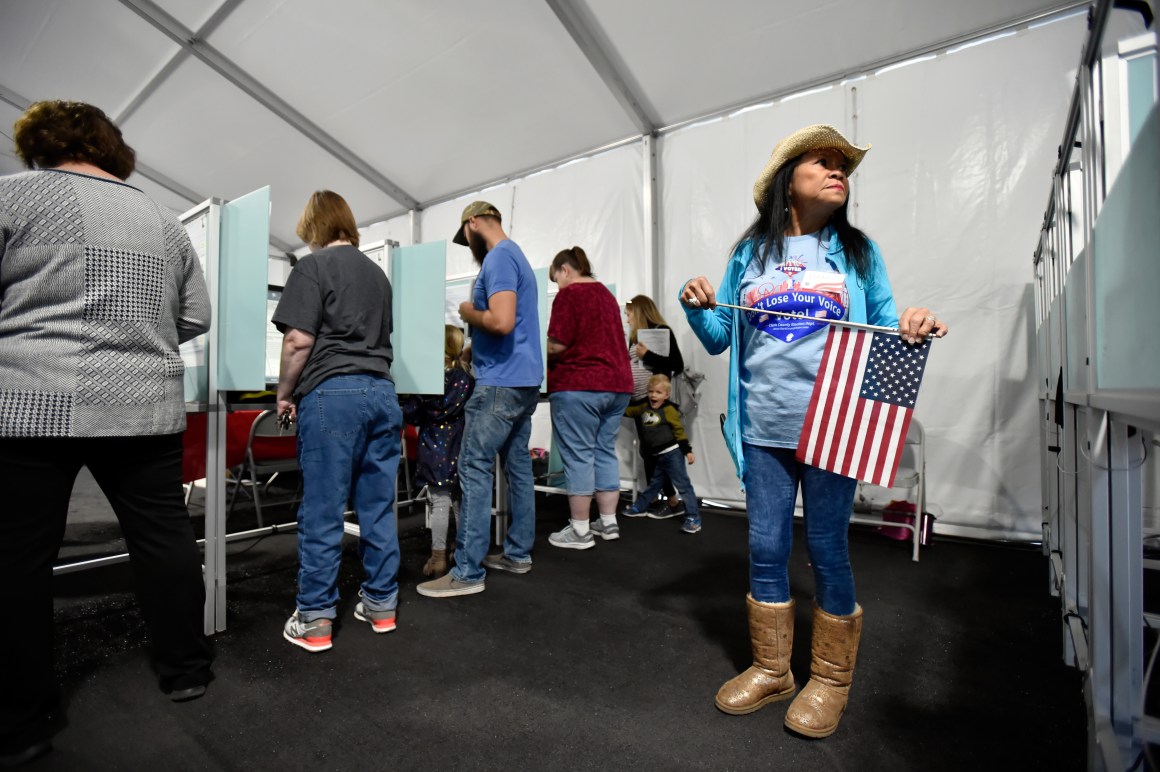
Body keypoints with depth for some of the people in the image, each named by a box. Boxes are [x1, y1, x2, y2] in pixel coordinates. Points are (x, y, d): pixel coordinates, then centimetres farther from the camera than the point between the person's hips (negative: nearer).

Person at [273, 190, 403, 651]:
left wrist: (285, 392, 4)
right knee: (378, 507, 10)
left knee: (322, 511, 2)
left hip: (332, 393, -6)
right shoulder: (377, 272, 18)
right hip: (381, 392, 6)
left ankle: (315, 620, 12)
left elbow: (299, 340, -8)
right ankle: (381, 605, 21)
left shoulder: (313, 266, 0)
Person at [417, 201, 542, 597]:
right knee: (518, 466, 12)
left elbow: (501, 322, -25)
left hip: (502, 382, -10)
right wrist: (464, 353, 21)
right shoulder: (515, 255, 20)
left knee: (475, 469, -6)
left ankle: (468, 572, 0)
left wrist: (468, 313, -6)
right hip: (523, 379, 10)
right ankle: (518, 553, 22)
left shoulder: (498, 257, -11)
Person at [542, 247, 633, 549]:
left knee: (577, 455, -2)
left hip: (579, 386, -8)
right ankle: (608, 523, 19)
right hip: (617, 383, 8)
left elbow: (557, 345, -14)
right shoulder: (606, 293, 19)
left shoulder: (568, 295, -7)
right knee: (605, 451, 12)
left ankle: (580, 531, 5)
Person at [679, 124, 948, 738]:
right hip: (763, 430, 2)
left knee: (827, 553, 8)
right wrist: (697, 308, -8)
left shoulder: (858, 251, 8)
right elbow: (719, 339, 10)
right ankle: (770, 669, 29)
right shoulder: (750, 252, 9)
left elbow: (885, 334, 8)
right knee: (765, 550, 8)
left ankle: (830, 679, 30)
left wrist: (916, 326, -13)